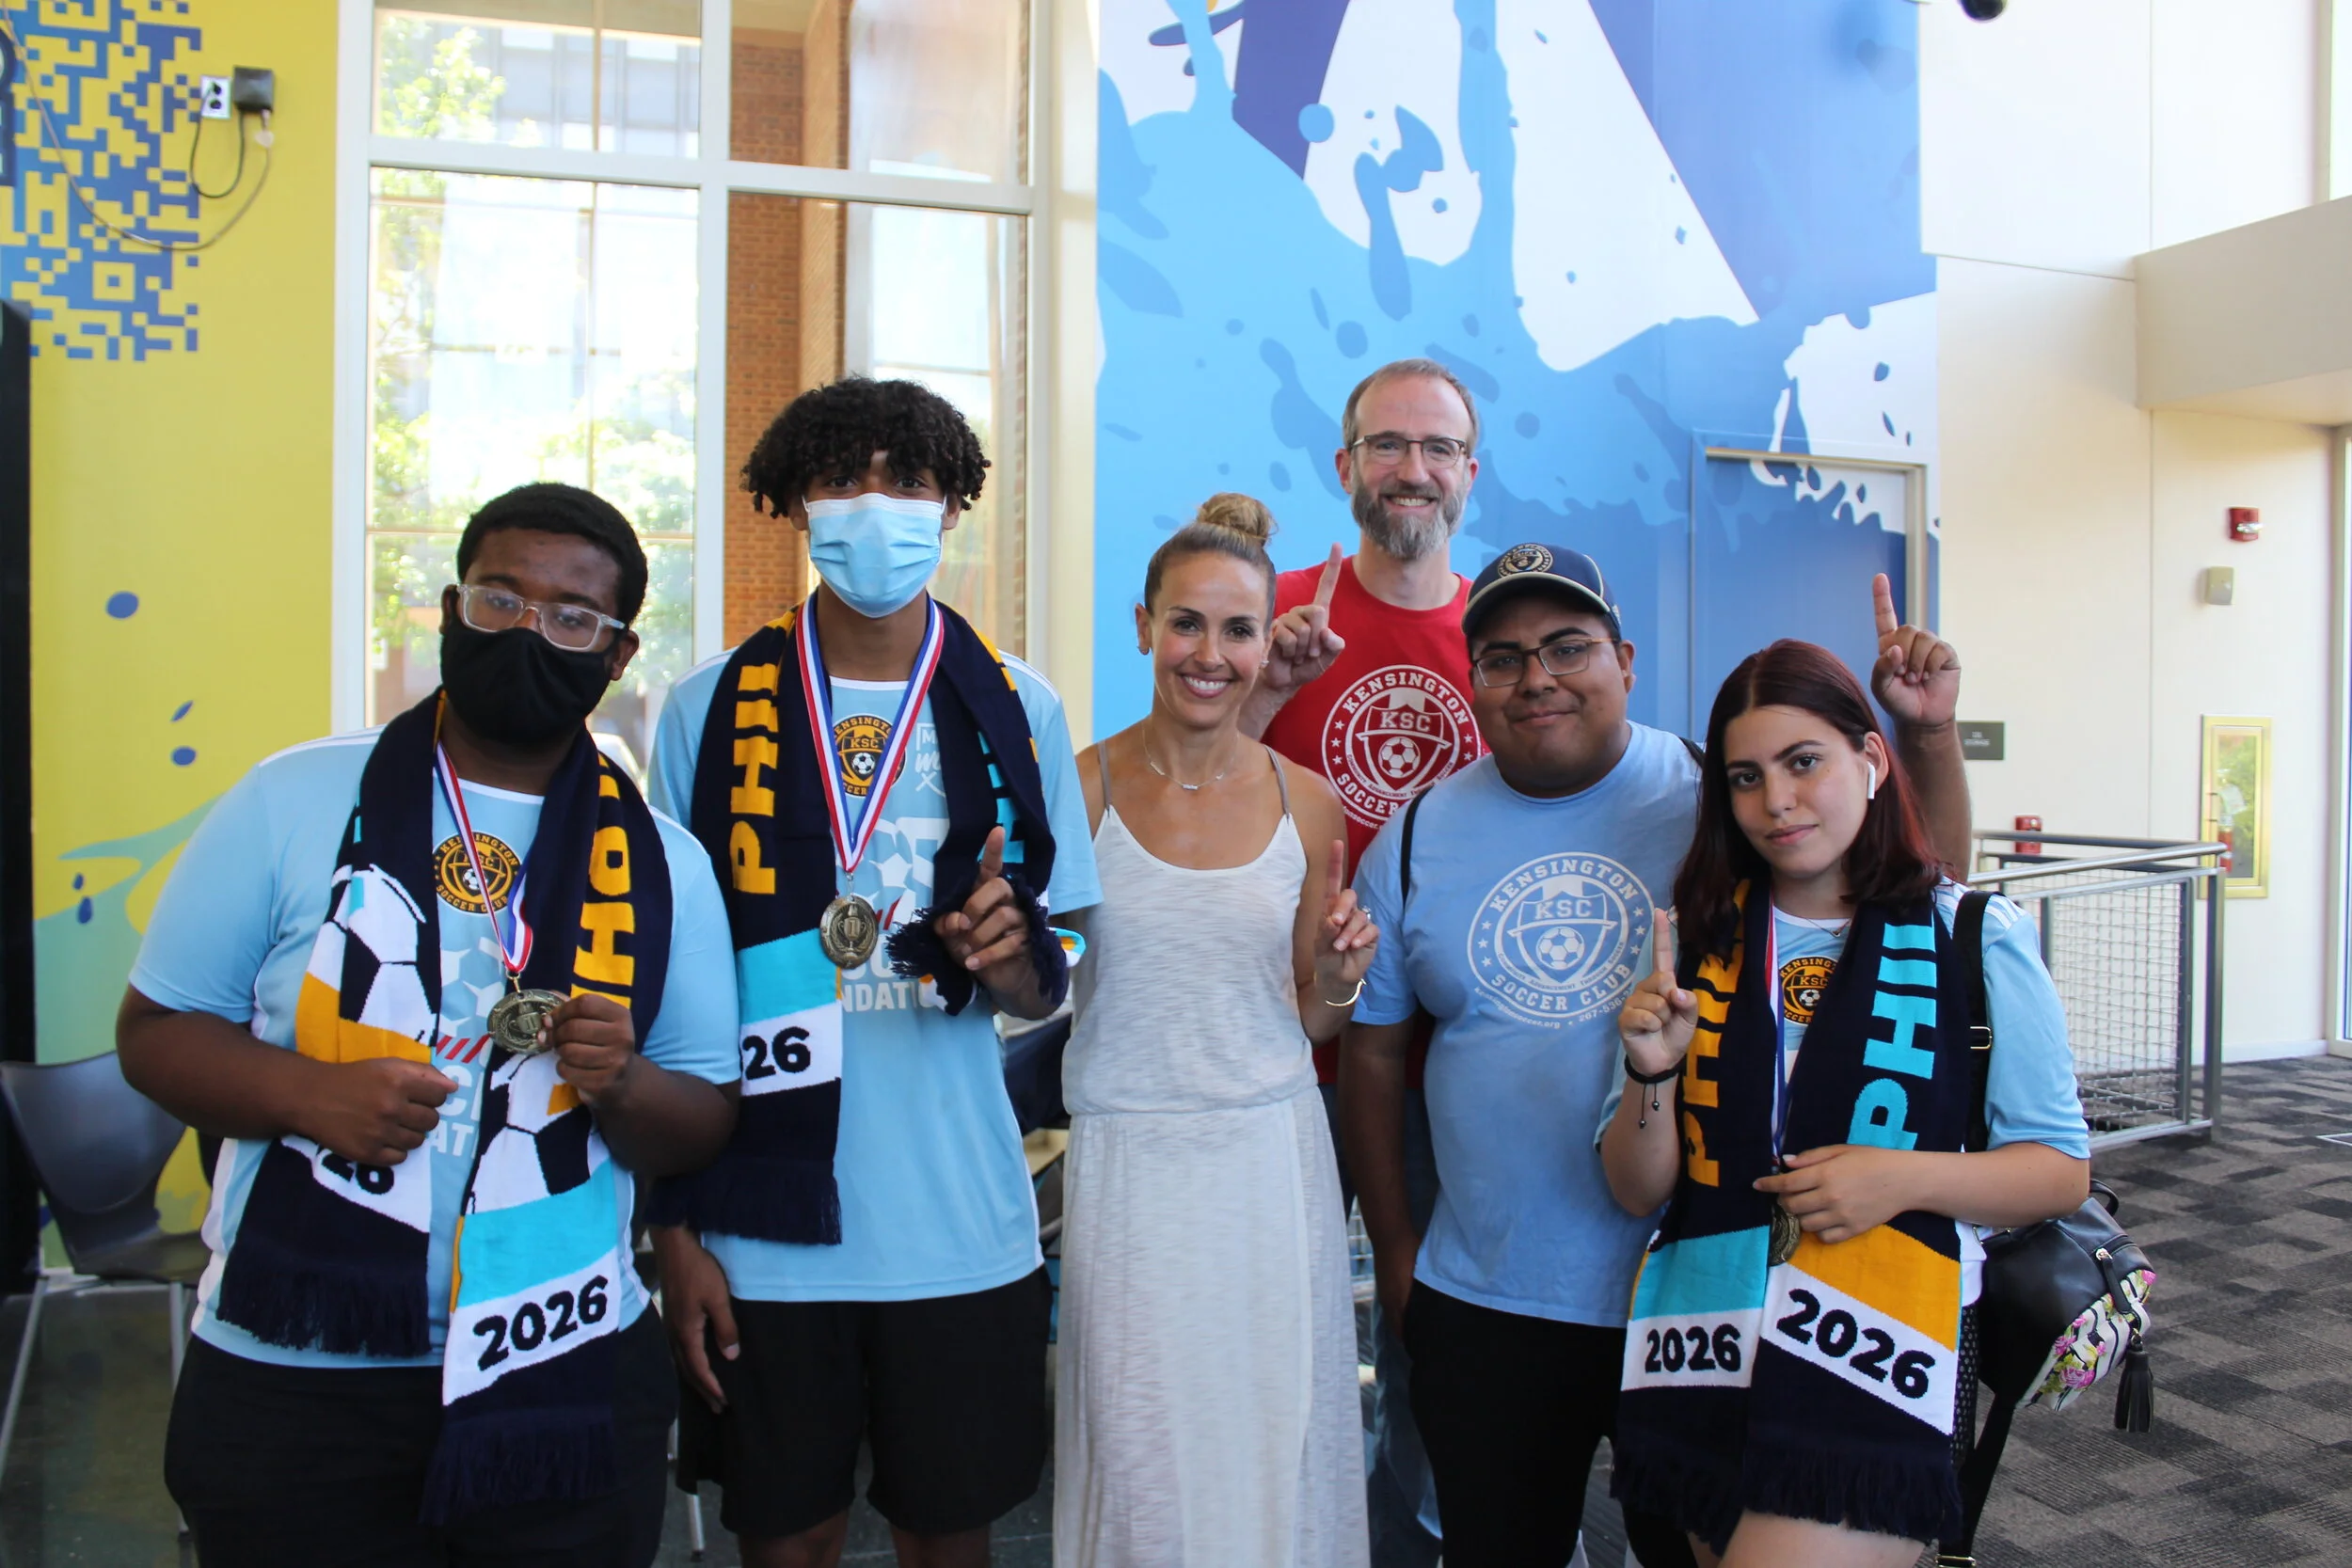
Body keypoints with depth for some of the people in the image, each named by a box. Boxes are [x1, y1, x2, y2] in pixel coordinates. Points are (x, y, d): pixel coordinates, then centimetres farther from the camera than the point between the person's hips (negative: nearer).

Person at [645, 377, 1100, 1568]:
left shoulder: (1014, 710, 0)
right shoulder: (709, 710, -1)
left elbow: (1046, 989, 5)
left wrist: (1009, 954, -18)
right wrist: (673, 1229, -2)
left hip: (962, 1229, 1)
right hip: (764, 1227, 0)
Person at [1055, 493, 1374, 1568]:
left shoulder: (1307, 803, 3)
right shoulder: (1079, 789, -4)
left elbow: (1309, 1018, 11)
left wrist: (1337, 975, -9)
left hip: (1273, 1161, 2)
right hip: (1130, 1163, -2)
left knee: (1274, 1452, 11)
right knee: (1140, 1453, 7)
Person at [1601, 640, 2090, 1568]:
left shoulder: (1977, 941, -2)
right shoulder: (1694, 940, 5)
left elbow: (2061, 1168, 3)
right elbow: (1637, 1193, 5)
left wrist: (1906, 1177, -14)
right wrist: (1650, 1075, -15)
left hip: (1875, 1356, -3)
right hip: (1708, 1350, 4)